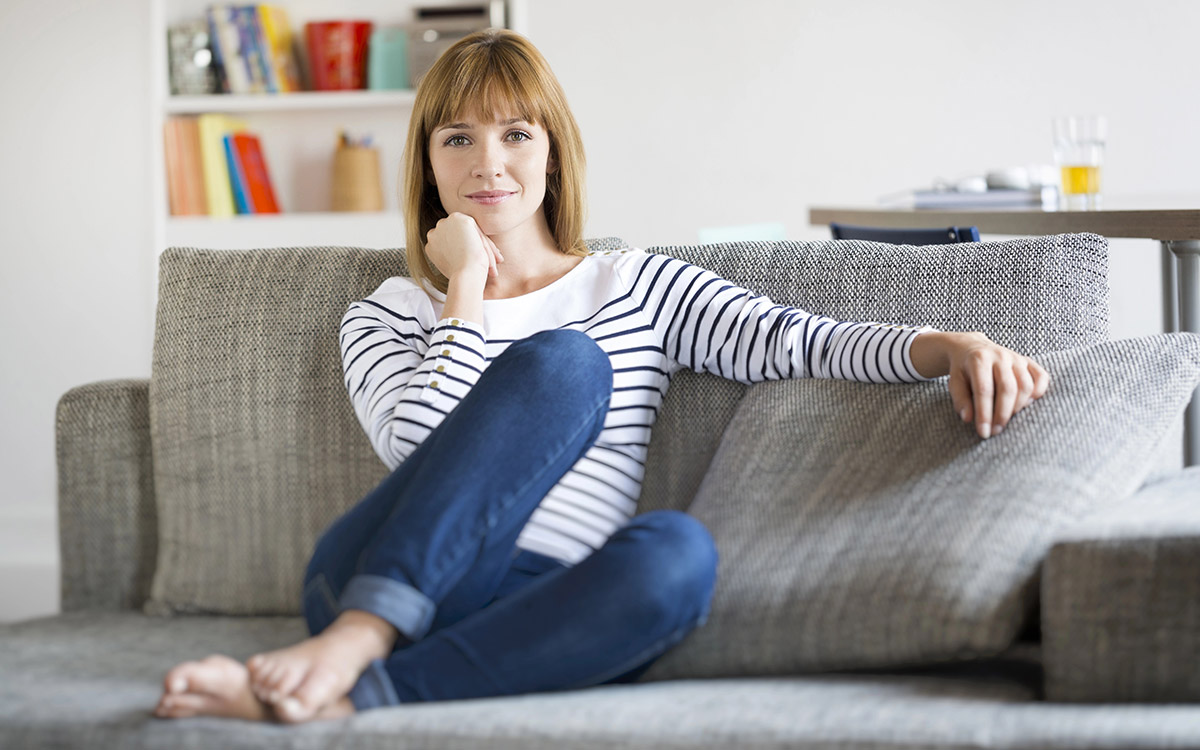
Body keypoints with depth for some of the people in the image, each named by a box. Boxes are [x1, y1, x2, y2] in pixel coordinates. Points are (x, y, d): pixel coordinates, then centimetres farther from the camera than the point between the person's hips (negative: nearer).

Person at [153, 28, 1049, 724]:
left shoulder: (638, 288, 22)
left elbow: (794, 338, 5)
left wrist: (950, 344, -12)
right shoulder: (386, 316, 20)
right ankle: (355, 644, -40)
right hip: (380, 579, -1)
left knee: (678, 550, -35)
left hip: (550, 618, 1)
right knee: (562, 362, -23)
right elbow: (422, 445, -2)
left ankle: (348, 694, -41)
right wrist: (467, 288, 5)